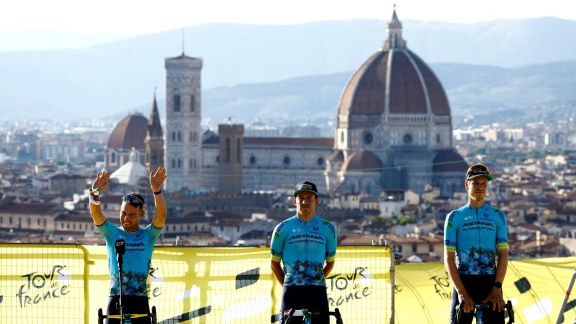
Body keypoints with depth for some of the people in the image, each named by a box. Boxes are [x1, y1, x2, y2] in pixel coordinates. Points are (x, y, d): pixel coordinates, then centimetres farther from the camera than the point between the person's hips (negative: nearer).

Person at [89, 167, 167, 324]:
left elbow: (161, 216, -9)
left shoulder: (148, 235, 7)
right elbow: (96, 214, -7)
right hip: (116, 299, 0)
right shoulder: (112, 233, 9)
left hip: (139, 300, 0)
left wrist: (157, 191, -25)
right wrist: (95, 193, -27)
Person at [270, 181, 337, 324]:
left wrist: (317, 281, 9)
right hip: (292, 294, -1)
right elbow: (274, 263, 12)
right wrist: (287, 285, 6)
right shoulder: (283, 229, 4)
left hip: (318, 293, 1)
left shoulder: (327, 229, 8)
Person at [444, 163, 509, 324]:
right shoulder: (454, 217, 4)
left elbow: (503, 254, 2)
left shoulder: (498, 216, 8)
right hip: (464, 283, -1)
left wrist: (497, 288, -11)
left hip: (490, 285, 1)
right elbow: (449, 258, -2)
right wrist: (461, 291, -14)